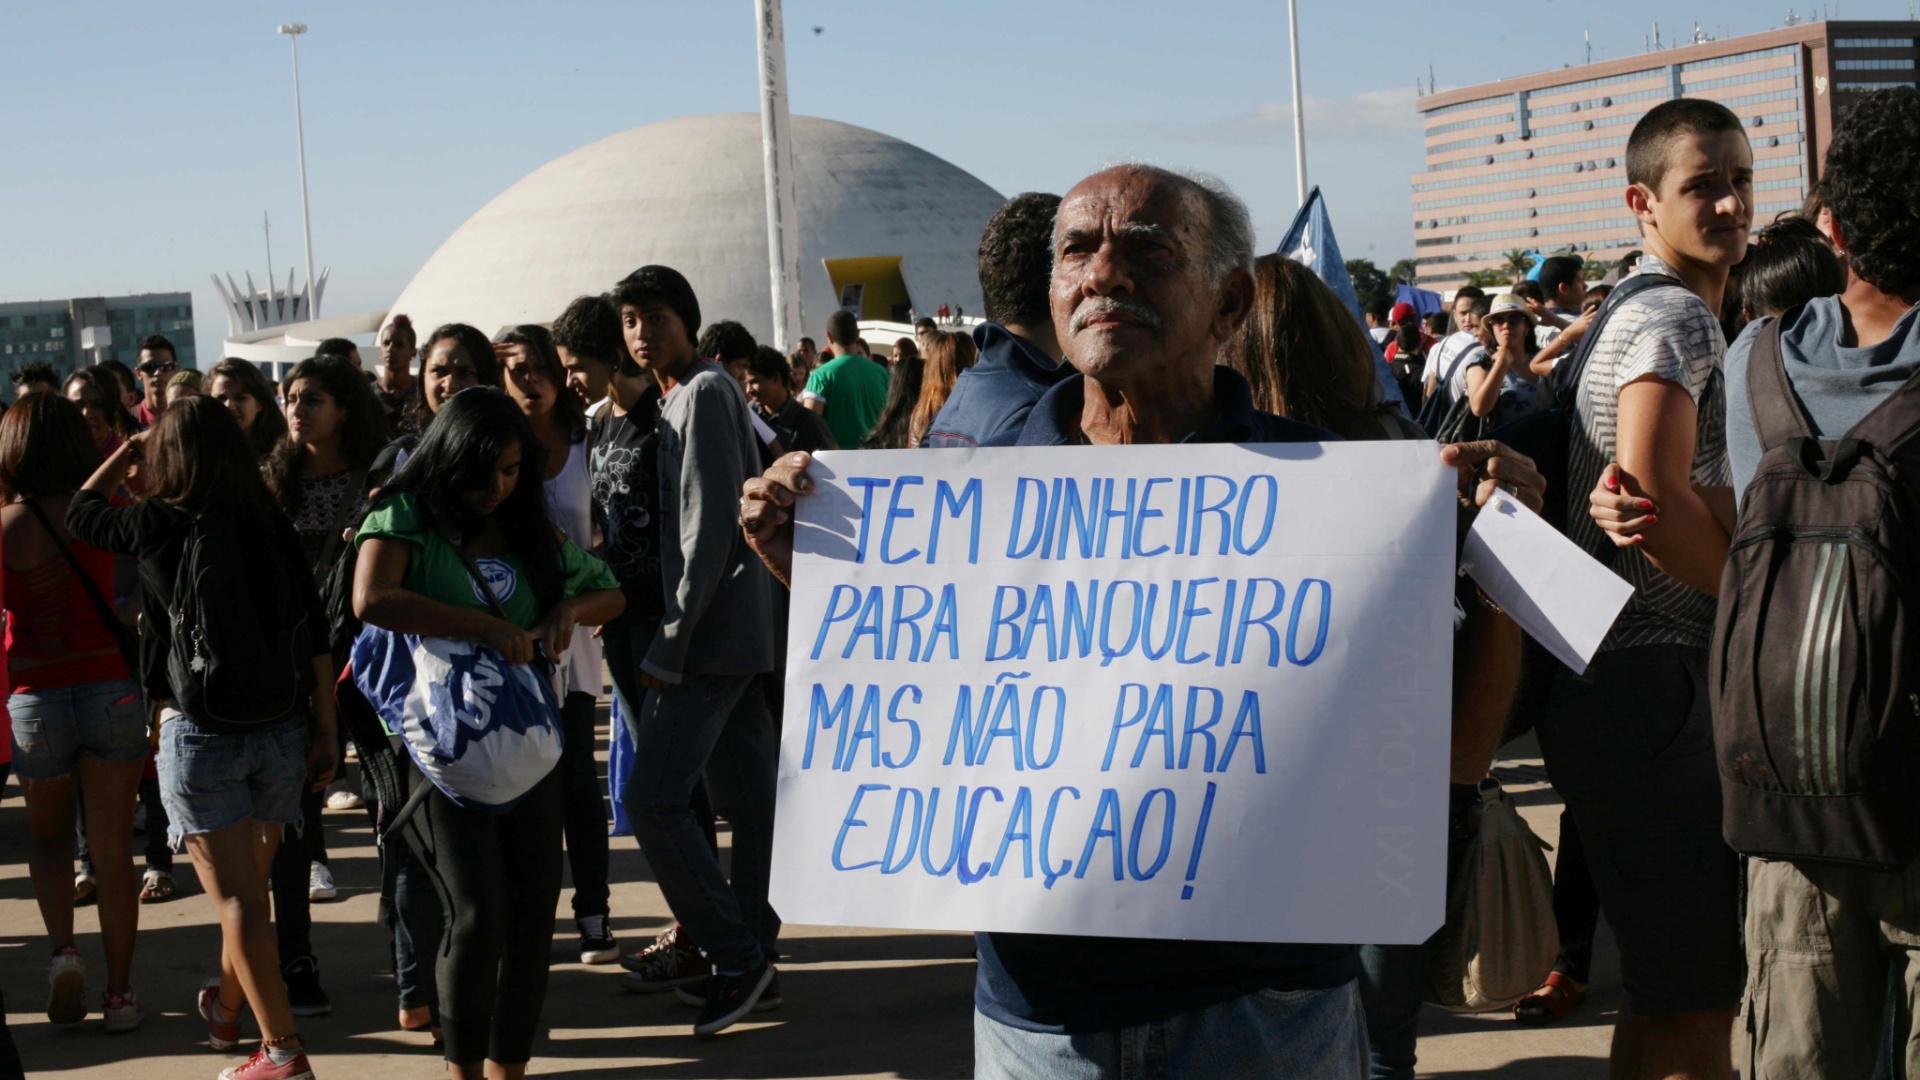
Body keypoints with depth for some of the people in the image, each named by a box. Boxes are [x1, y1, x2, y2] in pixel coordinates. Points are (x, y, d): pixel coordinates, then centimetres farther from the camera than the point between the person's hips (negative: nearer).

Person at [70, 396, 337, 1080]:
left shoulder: (157, 526, -7)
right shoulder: (272, 527, 0)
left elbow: (81, 514, 13)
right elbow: (315, 637, 1)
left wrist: (128, 452, 25)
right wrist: (326, 733, 7)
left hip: (198, 733, -4)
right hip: (282, 729, 4)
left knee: (235, 896, 0)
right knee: (248, 883, 20)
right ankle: (228, 1007, 40)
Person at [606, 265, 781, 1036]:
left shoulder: (705, 393, -12)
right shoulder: (680, 399, 17)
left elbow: (710, 530, -18)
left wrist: (668, 645, -18)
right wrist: (677, 636, 14)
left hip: (713, 631, -10)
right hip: (737, 632, 10)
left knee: (654, 796, -12)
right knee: (746, 794, 11)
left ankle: (735, 953, -6)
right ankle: (752, 950, 16)